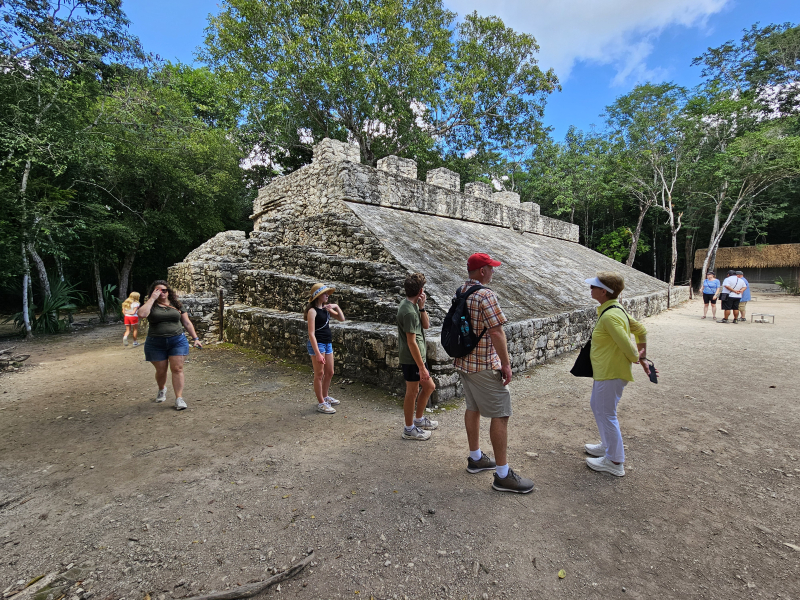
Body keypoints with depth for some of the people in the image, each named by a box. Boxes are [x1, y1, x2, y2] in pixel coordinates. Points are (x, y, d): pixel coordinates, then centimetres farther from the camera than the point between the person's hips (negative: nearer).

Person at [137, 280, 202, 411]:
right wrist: (152, 298, -14)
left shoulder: (176, 305, 9)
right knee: (161, 371, 10)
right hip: (156, 343, 0)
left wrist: (195, 338, 8)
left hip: (178, 341, 0)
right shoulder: (151, 305, 3)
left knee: (177, 369, -5)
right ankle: (162, 389, 41)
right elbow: (142, 314, -21)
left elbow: (187, 323, 12)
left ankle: (179, 398, -1)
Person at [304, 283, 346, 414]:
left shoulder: (326, 308, 8)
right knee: (319, 374, 3)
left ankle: (325, 397, 36)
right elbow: (311, 333, -19)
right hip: (317, 344, -8)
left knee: (330, 373, 17)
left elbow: (342, 319, 12)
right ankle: (321, 403, 16)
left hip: (328, 343, 8)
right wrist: (318, 353, -24)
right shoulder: (312, 311, -14)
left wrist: (336, 307, -6)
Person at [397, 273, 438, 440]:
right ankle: (409, 429, 22)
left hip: (417, 357, 10)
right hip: (411, 359, -10)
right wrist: (422, 367, -20)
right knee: (412, 392, 4)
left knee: (429, 386, 20)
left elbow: (426, 325, 9)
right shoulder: (408, 311, -23)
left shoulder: (410, 304, 8)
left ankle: (419, 419, 36)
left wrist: (422, 307, -7)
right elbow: (411, 342, -24)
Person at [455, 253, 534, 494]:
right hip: (485, 365, -9)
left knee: (473, 408, 19)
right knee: (500, 415, 0)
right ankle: (503, 475, 8)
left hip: (464, 361, 9)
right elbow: (496, 331, -22)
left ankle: (475, 458, 33)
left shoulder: (460, 292, 8)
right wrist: (506, 364, -14)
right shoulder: (486, 295, -19)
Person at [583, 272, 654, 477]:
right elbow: (641, 330, 14)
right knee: (597, 406, 23)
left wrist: (637, 358, -5)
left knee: (606, 414, 3)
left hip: (610, 373, -11)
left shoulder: (609, 316, -26)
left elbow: (627, 346, -26)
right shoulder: (615, 309, 7)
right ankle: (608, 446, 41)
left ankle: (614, 462, 18)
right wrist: (642, 357, 14)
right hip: (603, 371, 11)